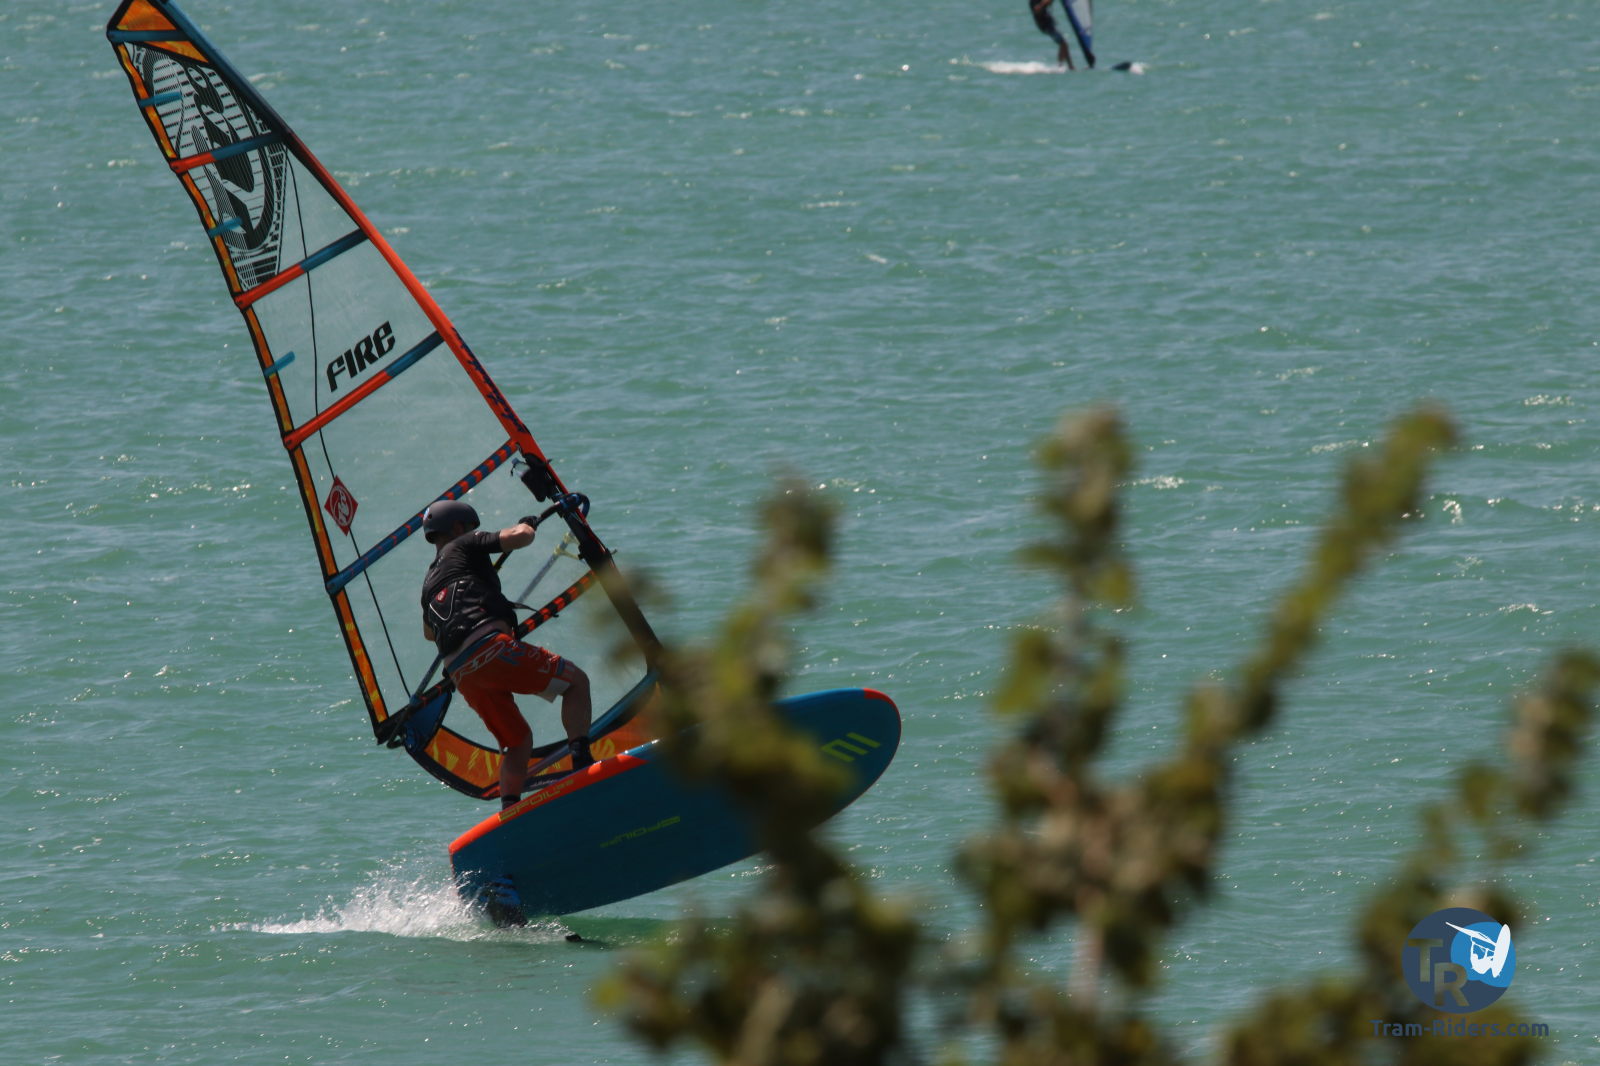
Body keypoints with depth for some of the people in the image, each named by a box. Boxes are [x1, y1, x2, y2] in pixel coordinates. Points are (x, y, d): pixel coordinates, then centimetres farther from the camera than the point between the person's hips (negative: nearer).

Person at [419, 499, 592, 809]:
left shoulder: (429, 583, 30)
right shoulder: (464, 547, 11)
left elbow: (429, 632, 48)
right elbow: (521, 537, -1)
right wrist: (526, 524, 22)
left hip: (461, 675, 7)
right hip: (489, 649, -7)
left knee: (518, 740, 18)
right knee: (576, 681, 1)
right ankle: (582, 765, -16)